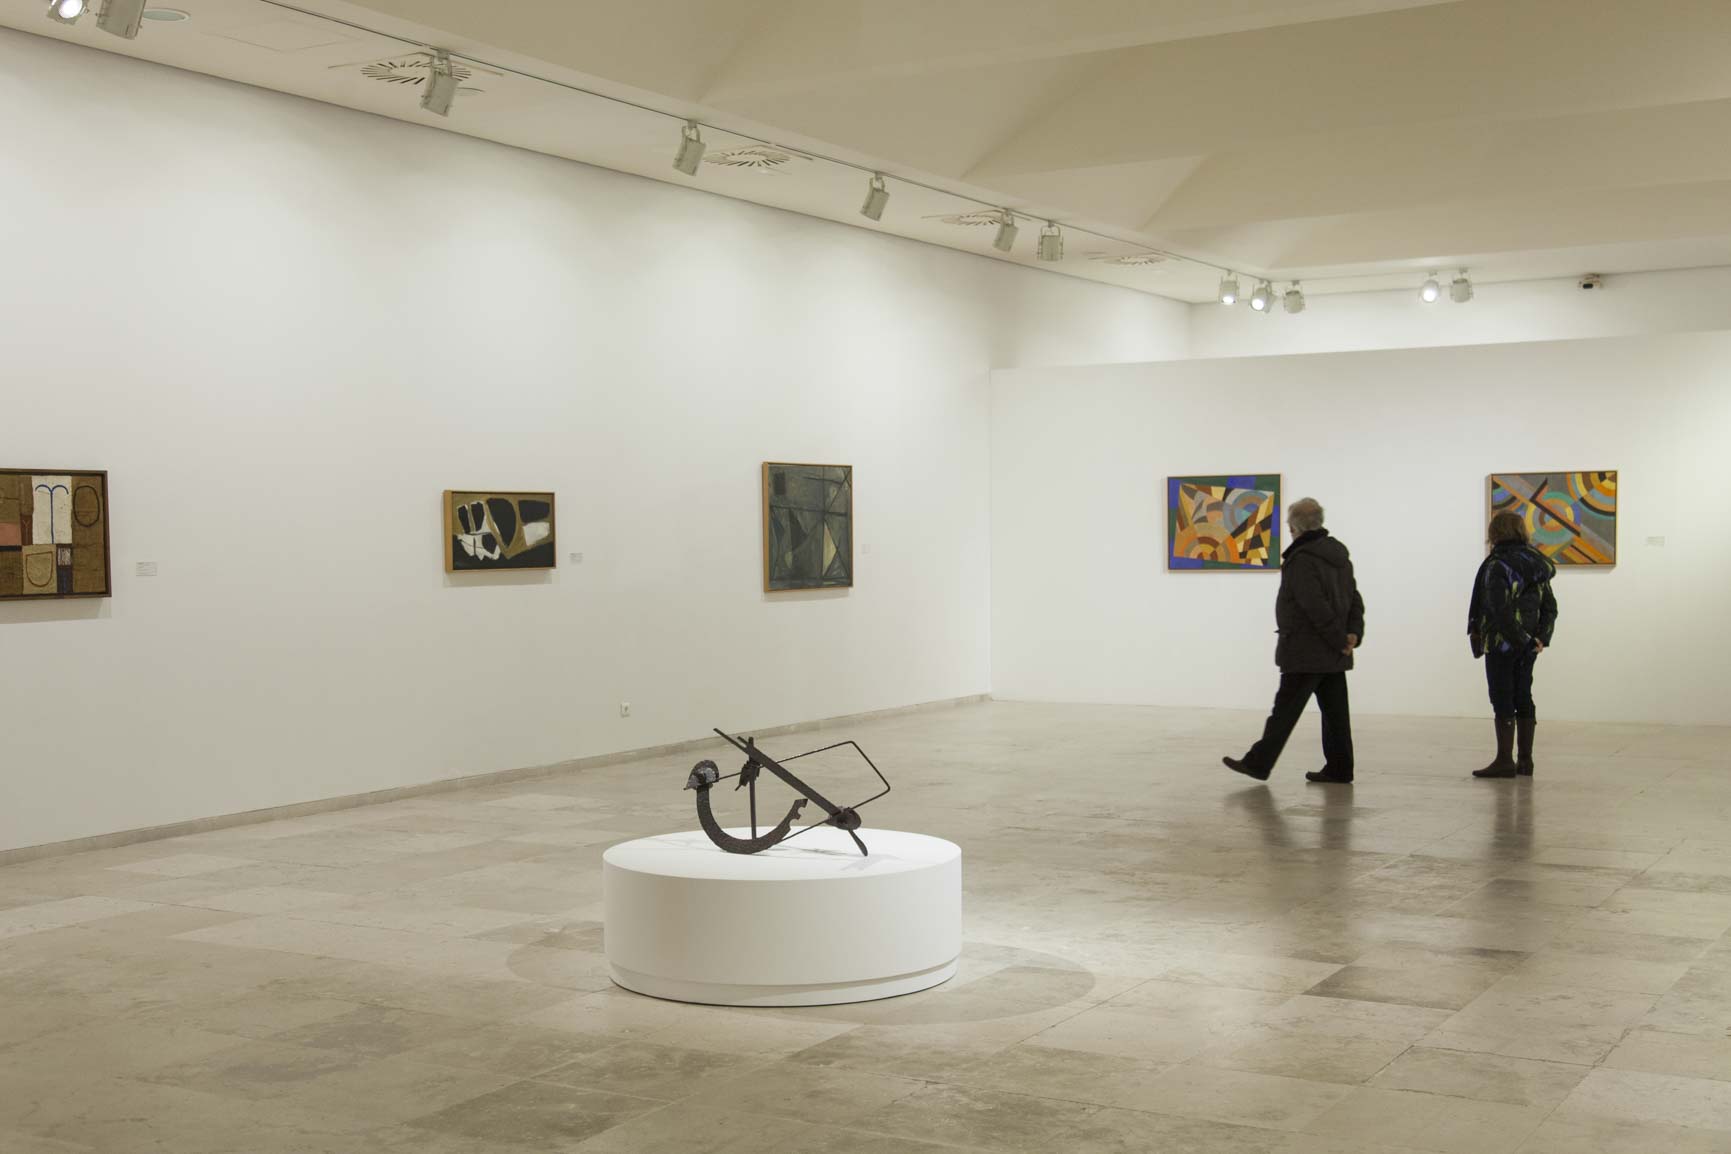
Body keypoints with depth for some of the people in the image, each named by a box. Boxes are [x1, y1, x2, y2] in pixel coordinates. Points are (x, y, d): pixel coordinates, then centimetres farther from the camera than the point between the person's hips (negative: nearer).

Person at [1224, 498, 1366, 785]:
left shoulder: (1302, 560, -17)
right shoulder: (1339, 554, 12)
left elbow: (1316, 607, -23)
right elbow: (1354, 599, 12)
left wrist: (1338, 639, -15)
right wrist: (1354, 633, 1)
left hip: (1306, 652, -9)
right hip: (1334, 654, 9)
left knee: (1285, 709, -3)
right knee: (1334, 711, 10)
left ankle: (1258, 763, 3)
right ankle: (1338, 769, 13)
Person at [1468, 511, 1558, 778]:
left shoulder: (1497, 566, -14)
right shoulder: (1537, 564, 9)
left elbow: (1501, 611, -21)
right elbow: (1550, 606, 10)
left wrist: (1525, 640, -15)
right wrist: (1541, 638, 3)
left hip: (1501, 645, -7)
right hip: (1528, 646, 7)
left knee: (1502, 701, -3)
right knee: (1523, 698, 12)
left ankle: (1505, 761, -2)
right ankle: (1525, 760, 15)